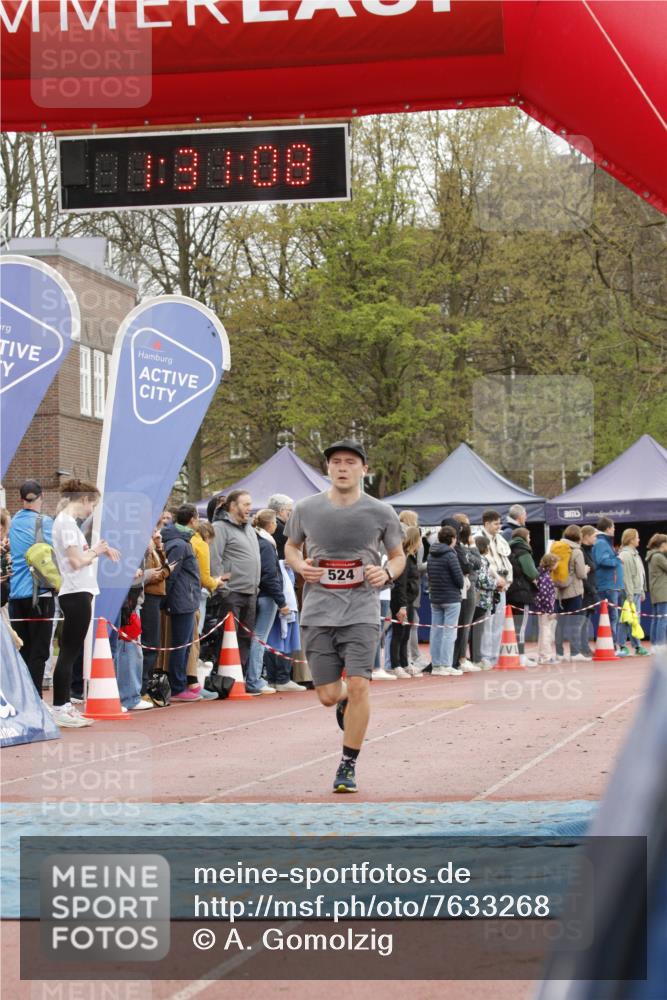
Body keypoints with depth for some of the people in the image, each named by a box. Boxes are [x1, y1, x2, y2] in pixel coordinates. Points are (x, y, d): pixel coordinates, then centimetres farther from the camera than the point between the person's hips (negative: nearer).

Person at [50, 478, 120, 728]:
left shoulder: (65, 521, 17)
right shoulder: (67, 523, -13)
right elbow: (77, 562, -19)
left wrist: (98, 551, 6)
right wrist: (96, 551, -3)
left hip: (76, 593, 10)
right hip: (76, 593, -10)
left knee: (69, 651, 11)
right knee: (69, 652, -8)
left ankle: (64, 706, 14)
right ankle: (60, 710, -6)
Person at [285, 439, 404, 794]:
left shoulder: (381, 513, 0)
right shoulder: (306, 509, 1)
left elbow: (398, 555, 13)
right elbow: (291, 548, 17)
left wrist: (387, 572, -9)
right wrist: (300, 566, -5)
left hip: (361, 612, -1)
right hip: (318, 613, 1)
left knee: (358, 686, -15)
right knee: (328, 695, 1)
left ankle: (348, 766, -1)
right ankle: (345, 703, 41)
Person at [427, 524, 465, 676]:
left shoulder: (431, 555, 9)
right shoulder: (450, 555, -13)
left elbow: (429, 575, 10)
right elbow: (459, 576, -14)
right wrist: (460, 587, 5)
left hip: (434, 598, 7)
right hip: (451, 598, -7)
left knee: (436, 631, 9)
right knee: (449, 632, -3)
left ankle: (436, 665, 11)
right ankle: (446, 666, -5)